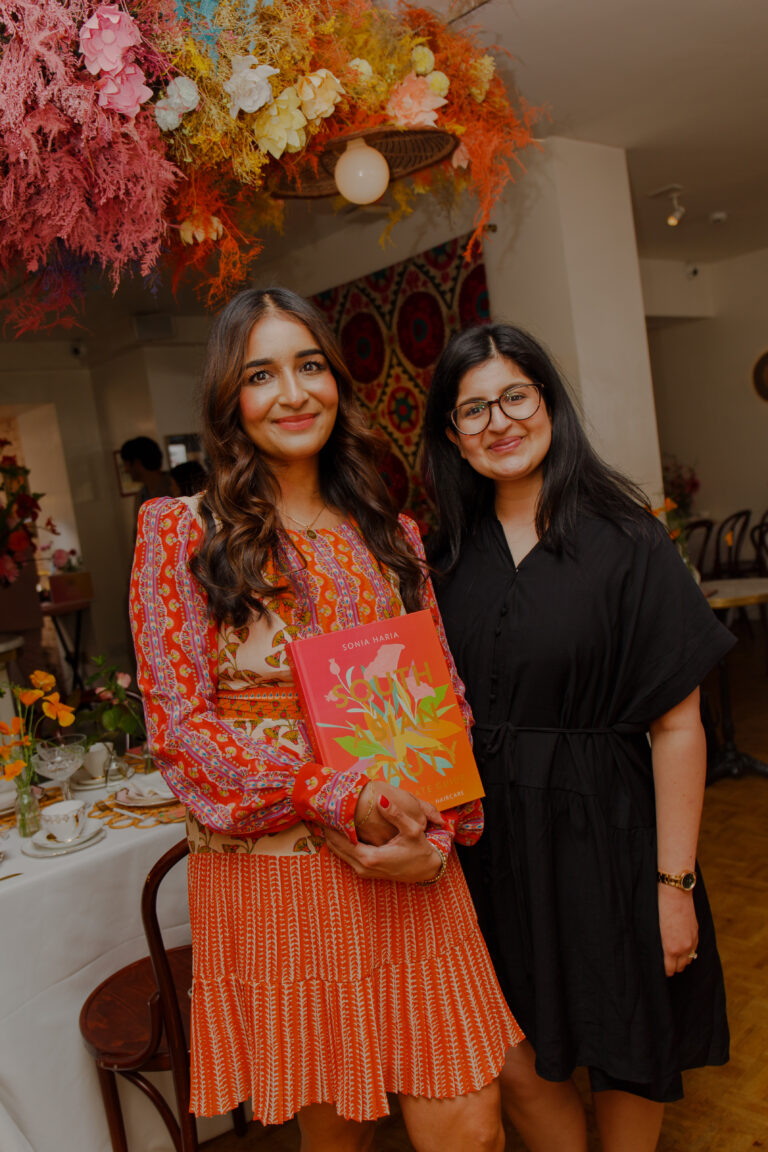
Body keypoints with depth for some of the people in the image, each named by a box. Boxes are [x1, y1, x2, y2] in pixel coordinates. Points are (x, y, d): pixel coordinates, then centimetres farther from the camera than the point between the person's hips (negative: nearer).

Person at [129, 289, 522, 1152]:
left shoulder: (391, 536, 9)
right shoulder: (178, 532, -2)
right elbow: (179, 725, -7)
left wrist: (434, 837, -8)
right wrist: (338, 799, -16)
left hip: (407, 875, 3)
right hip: (270, 878, -2)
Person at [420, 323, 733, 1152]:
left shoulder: (623, 542, -11)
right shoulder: (449, 554, 2)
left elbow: (677, 727, -12)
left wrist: (674, 882, -12)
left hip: (600, 832, -3)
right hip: (489, 840, 4)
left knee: (626, 1057, 14)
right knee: (515, 1065, 11)